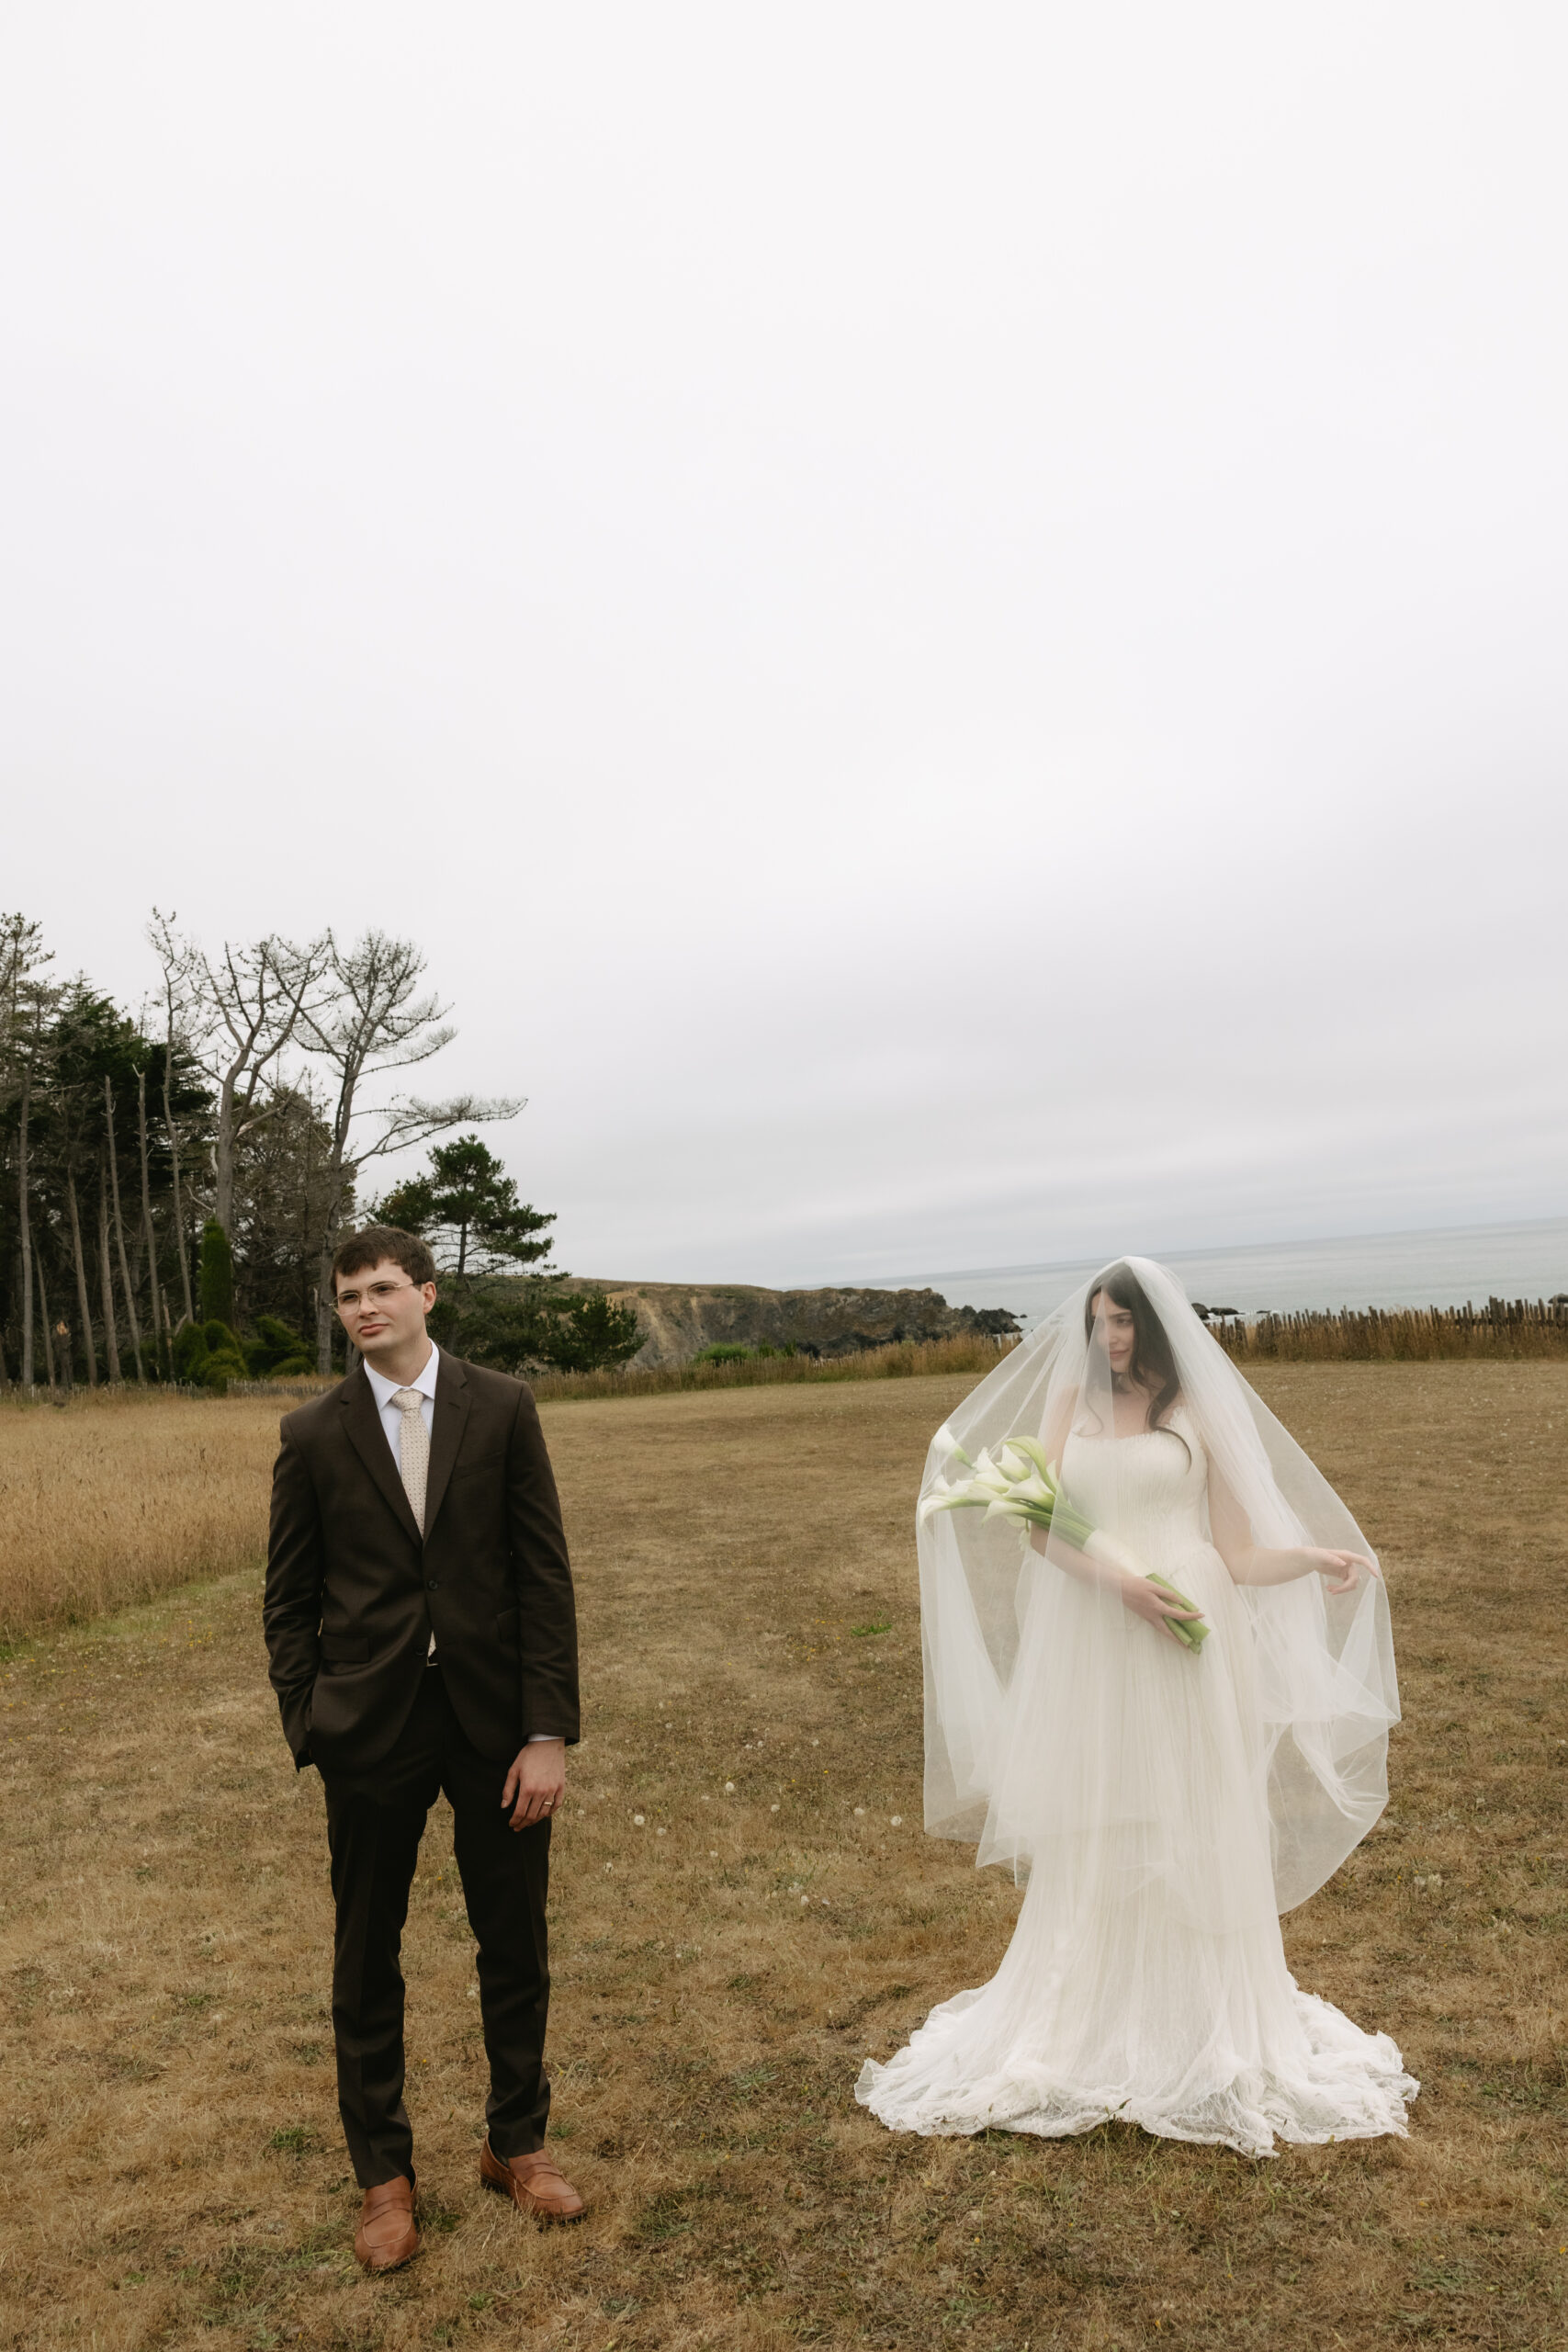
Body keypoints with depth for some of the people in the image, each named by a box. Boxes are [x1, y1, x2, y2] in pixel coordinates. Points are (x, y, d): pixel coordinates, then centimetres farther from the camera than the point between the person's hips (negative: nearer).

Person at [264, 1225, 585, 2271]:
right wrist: (310, 1730, -3)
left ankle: (517, 2142, 39)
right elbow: (290, 1602, 4)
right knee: (368, 1957, 15)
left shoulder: (502, 1408, -4)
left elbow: (545, 1575, -5)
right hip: (371, 1727, 1)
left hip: (497, 1722, 0)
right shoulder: (313, 1433, -1)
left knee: (517, 1946, 15)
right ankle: (384, 2172, 37)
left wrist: (549, 1731, -9)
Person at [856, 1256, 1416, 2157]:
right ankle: (1094, 2022, 25)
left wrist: (1318, 1555, -17)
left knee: (1194, 1833, 5)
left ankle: (1201, 2030, 21)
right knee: (1090, 1837, 8)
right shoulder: (1068, 1403, 7)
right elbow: (1037, 1526, -2)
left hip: (1188, 1643, -2)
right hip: (1090, 1644, 2)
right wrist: (1117, 1578, -16)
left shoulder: (1203, 1412, 2)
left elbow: (1240, 1554, 0)